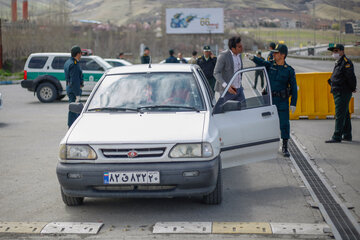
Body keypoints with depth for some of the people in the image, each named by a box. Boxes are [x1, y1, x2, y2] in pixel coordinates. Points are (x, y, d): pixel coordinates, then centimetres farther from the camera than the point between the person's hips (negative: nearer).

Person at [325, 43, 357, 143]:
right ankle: (347, 135, 23)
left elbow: (351, 77, -19)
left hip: (343, 93, -10)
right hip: (338, 93, 10)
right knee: (345, 115, 15)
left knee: (339, 115, -10)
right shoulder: (338, 63, 17)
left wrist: (352, 89, -8)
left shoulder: (346, 62, -15)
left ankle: (337, 137, -10)